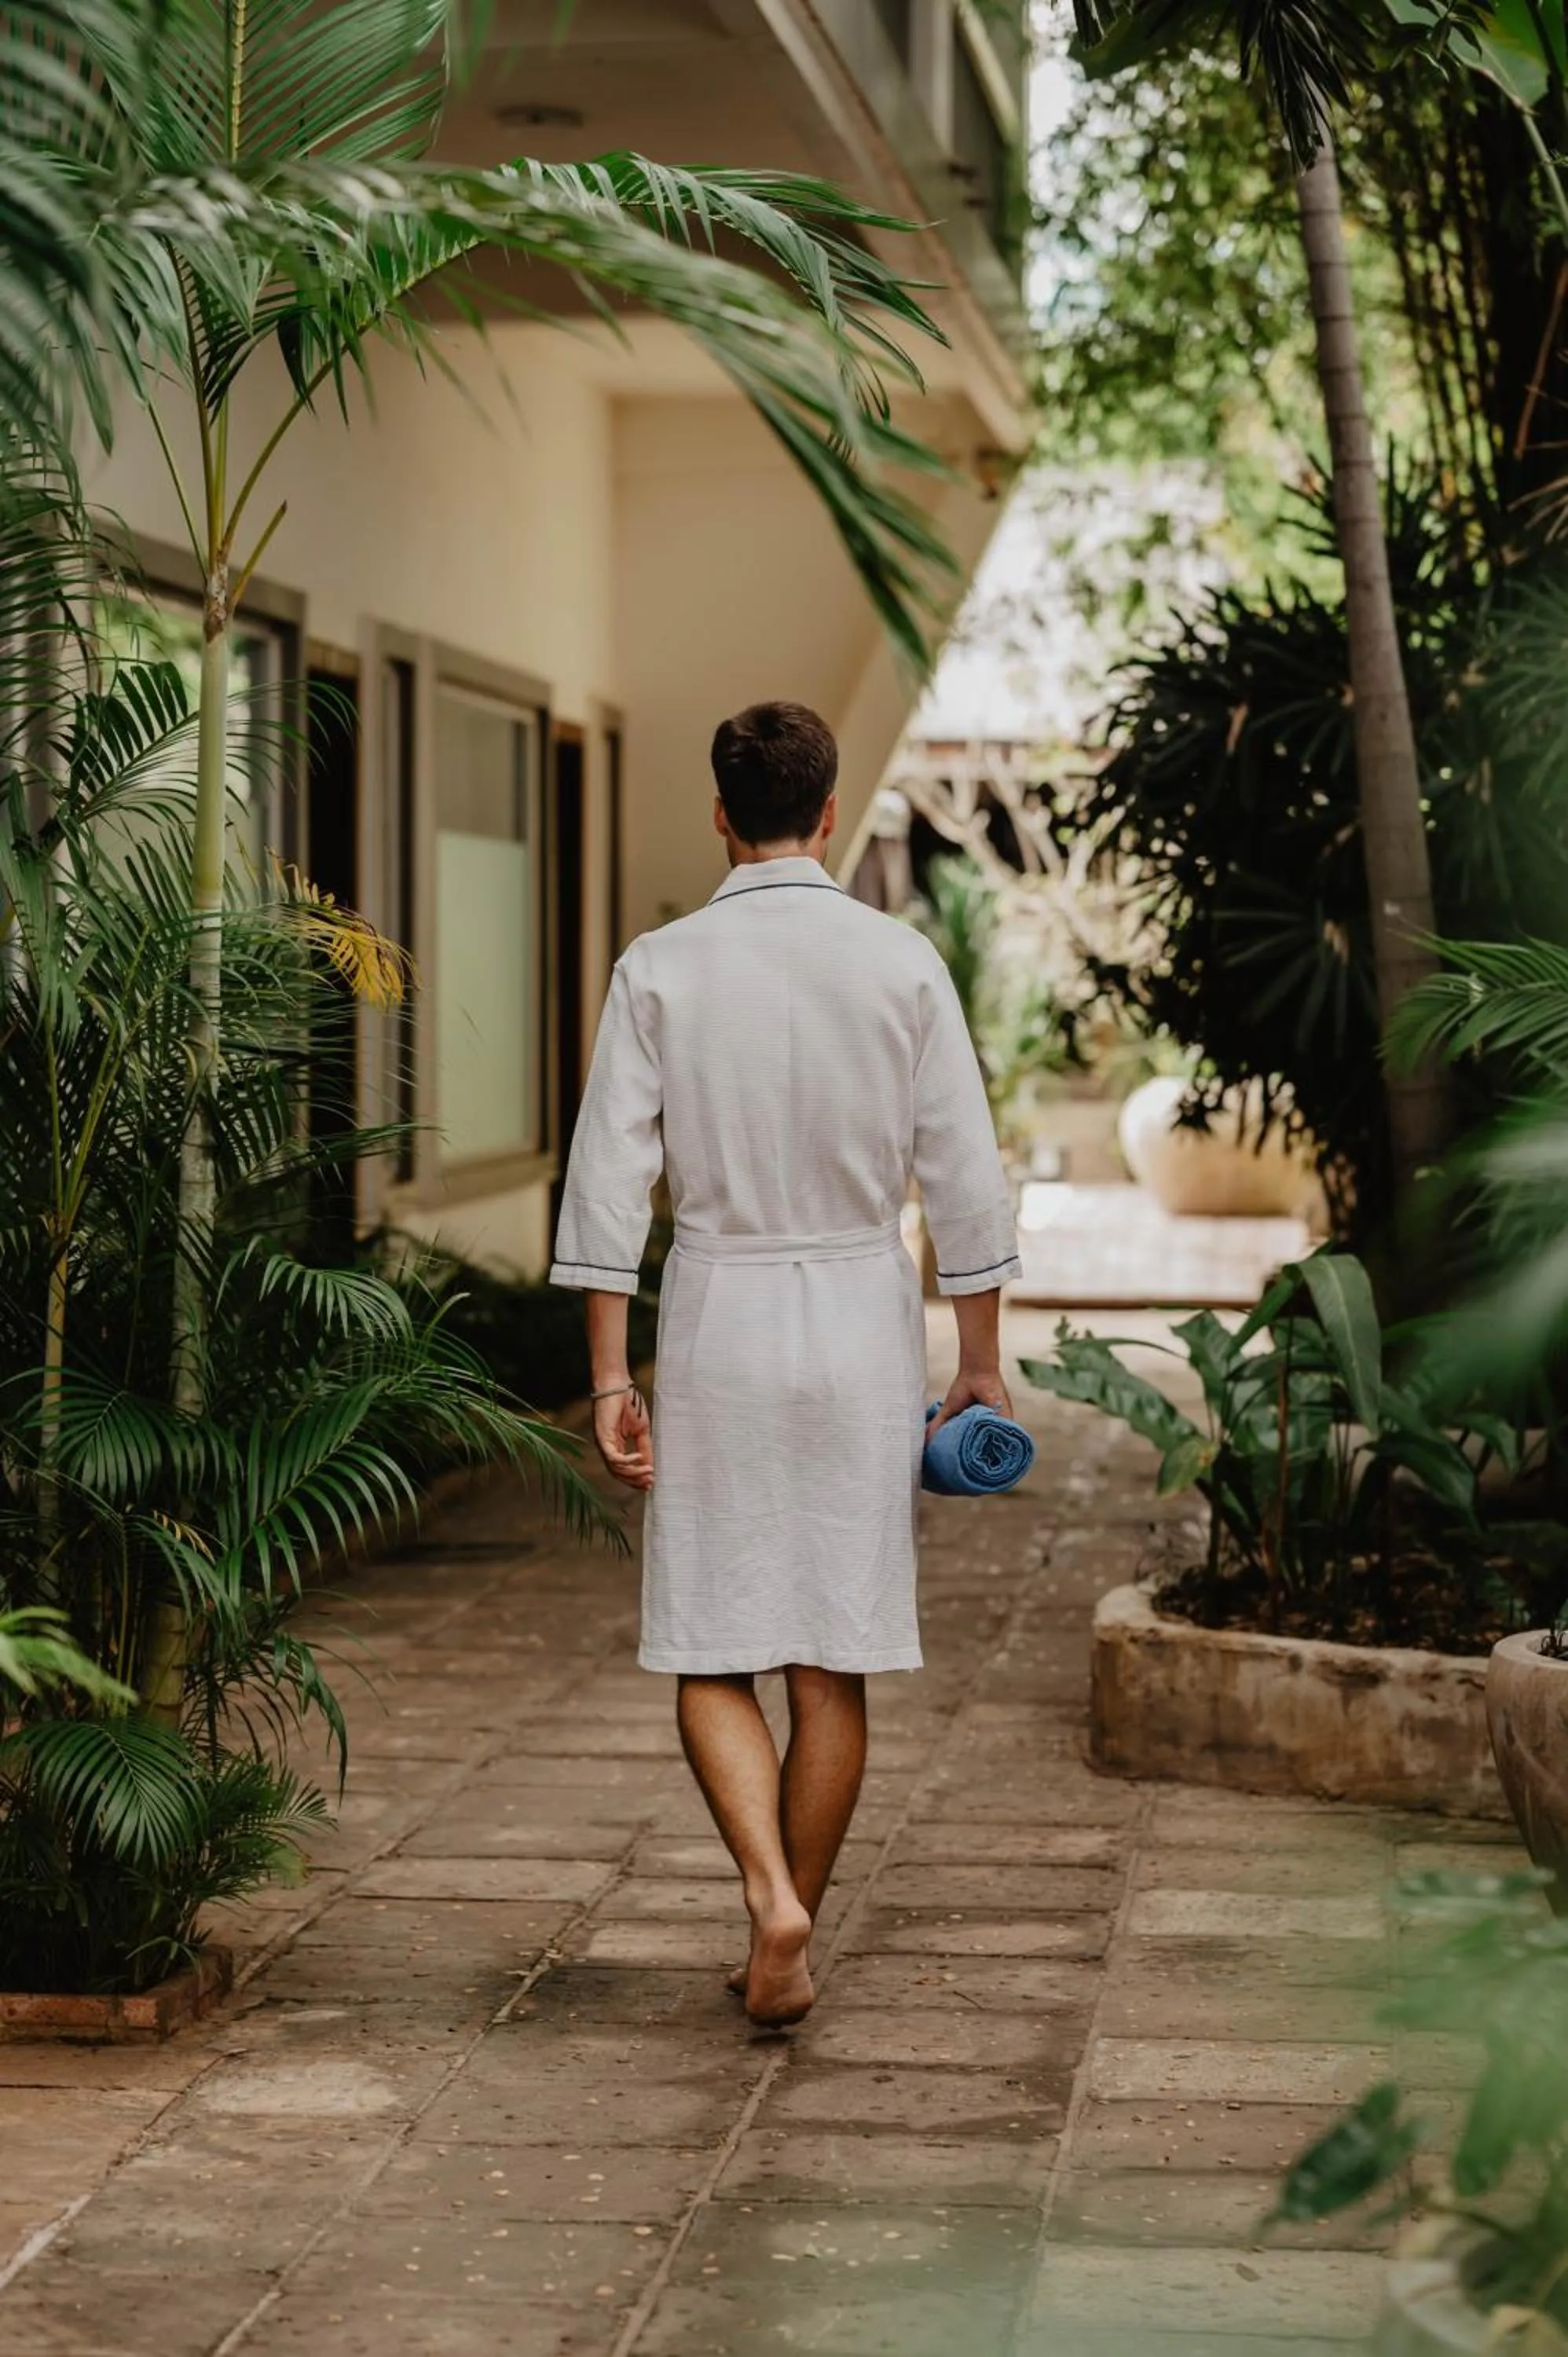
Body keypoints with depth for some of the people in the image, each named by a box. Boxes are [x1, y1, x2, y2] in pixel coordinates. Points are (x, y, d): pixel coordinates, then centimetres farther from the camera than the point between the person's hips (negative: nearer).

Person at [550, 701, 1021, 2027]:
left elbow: (609, 1181, -6)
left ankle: (773, 1901, -14)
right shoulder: (902, 964, -3)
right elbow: (966, 1180, -1)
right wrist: (982, 1363, 7)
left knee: (714, 1660, 6)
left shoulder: (661, 970, -4)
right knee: (835, 1663, 9)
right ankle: (791, 1949, 17)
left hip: (717, 1324, -1)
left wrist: (610, 1379, -1)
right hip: (862, 1323, 1)